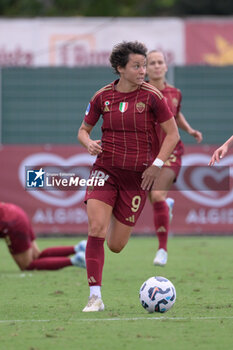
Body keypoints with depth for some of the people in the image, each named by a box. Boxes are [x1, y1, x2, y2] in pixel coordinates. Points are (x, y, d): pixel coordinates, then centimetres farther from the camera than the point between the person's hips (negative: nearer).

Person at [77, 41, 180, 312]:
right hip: (105, 170, 1)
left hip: (137, 175, -1)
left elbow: (172, 134, 0)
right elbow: (83, 129, 13)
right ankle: (95, 297, -15)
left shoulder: (151, 96, -5)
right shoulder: (102, 97, 1)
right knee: (96, 230, -20)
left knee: (116, 246, 2)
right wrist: (89, 143, -10)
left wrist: (156, 165, -10)